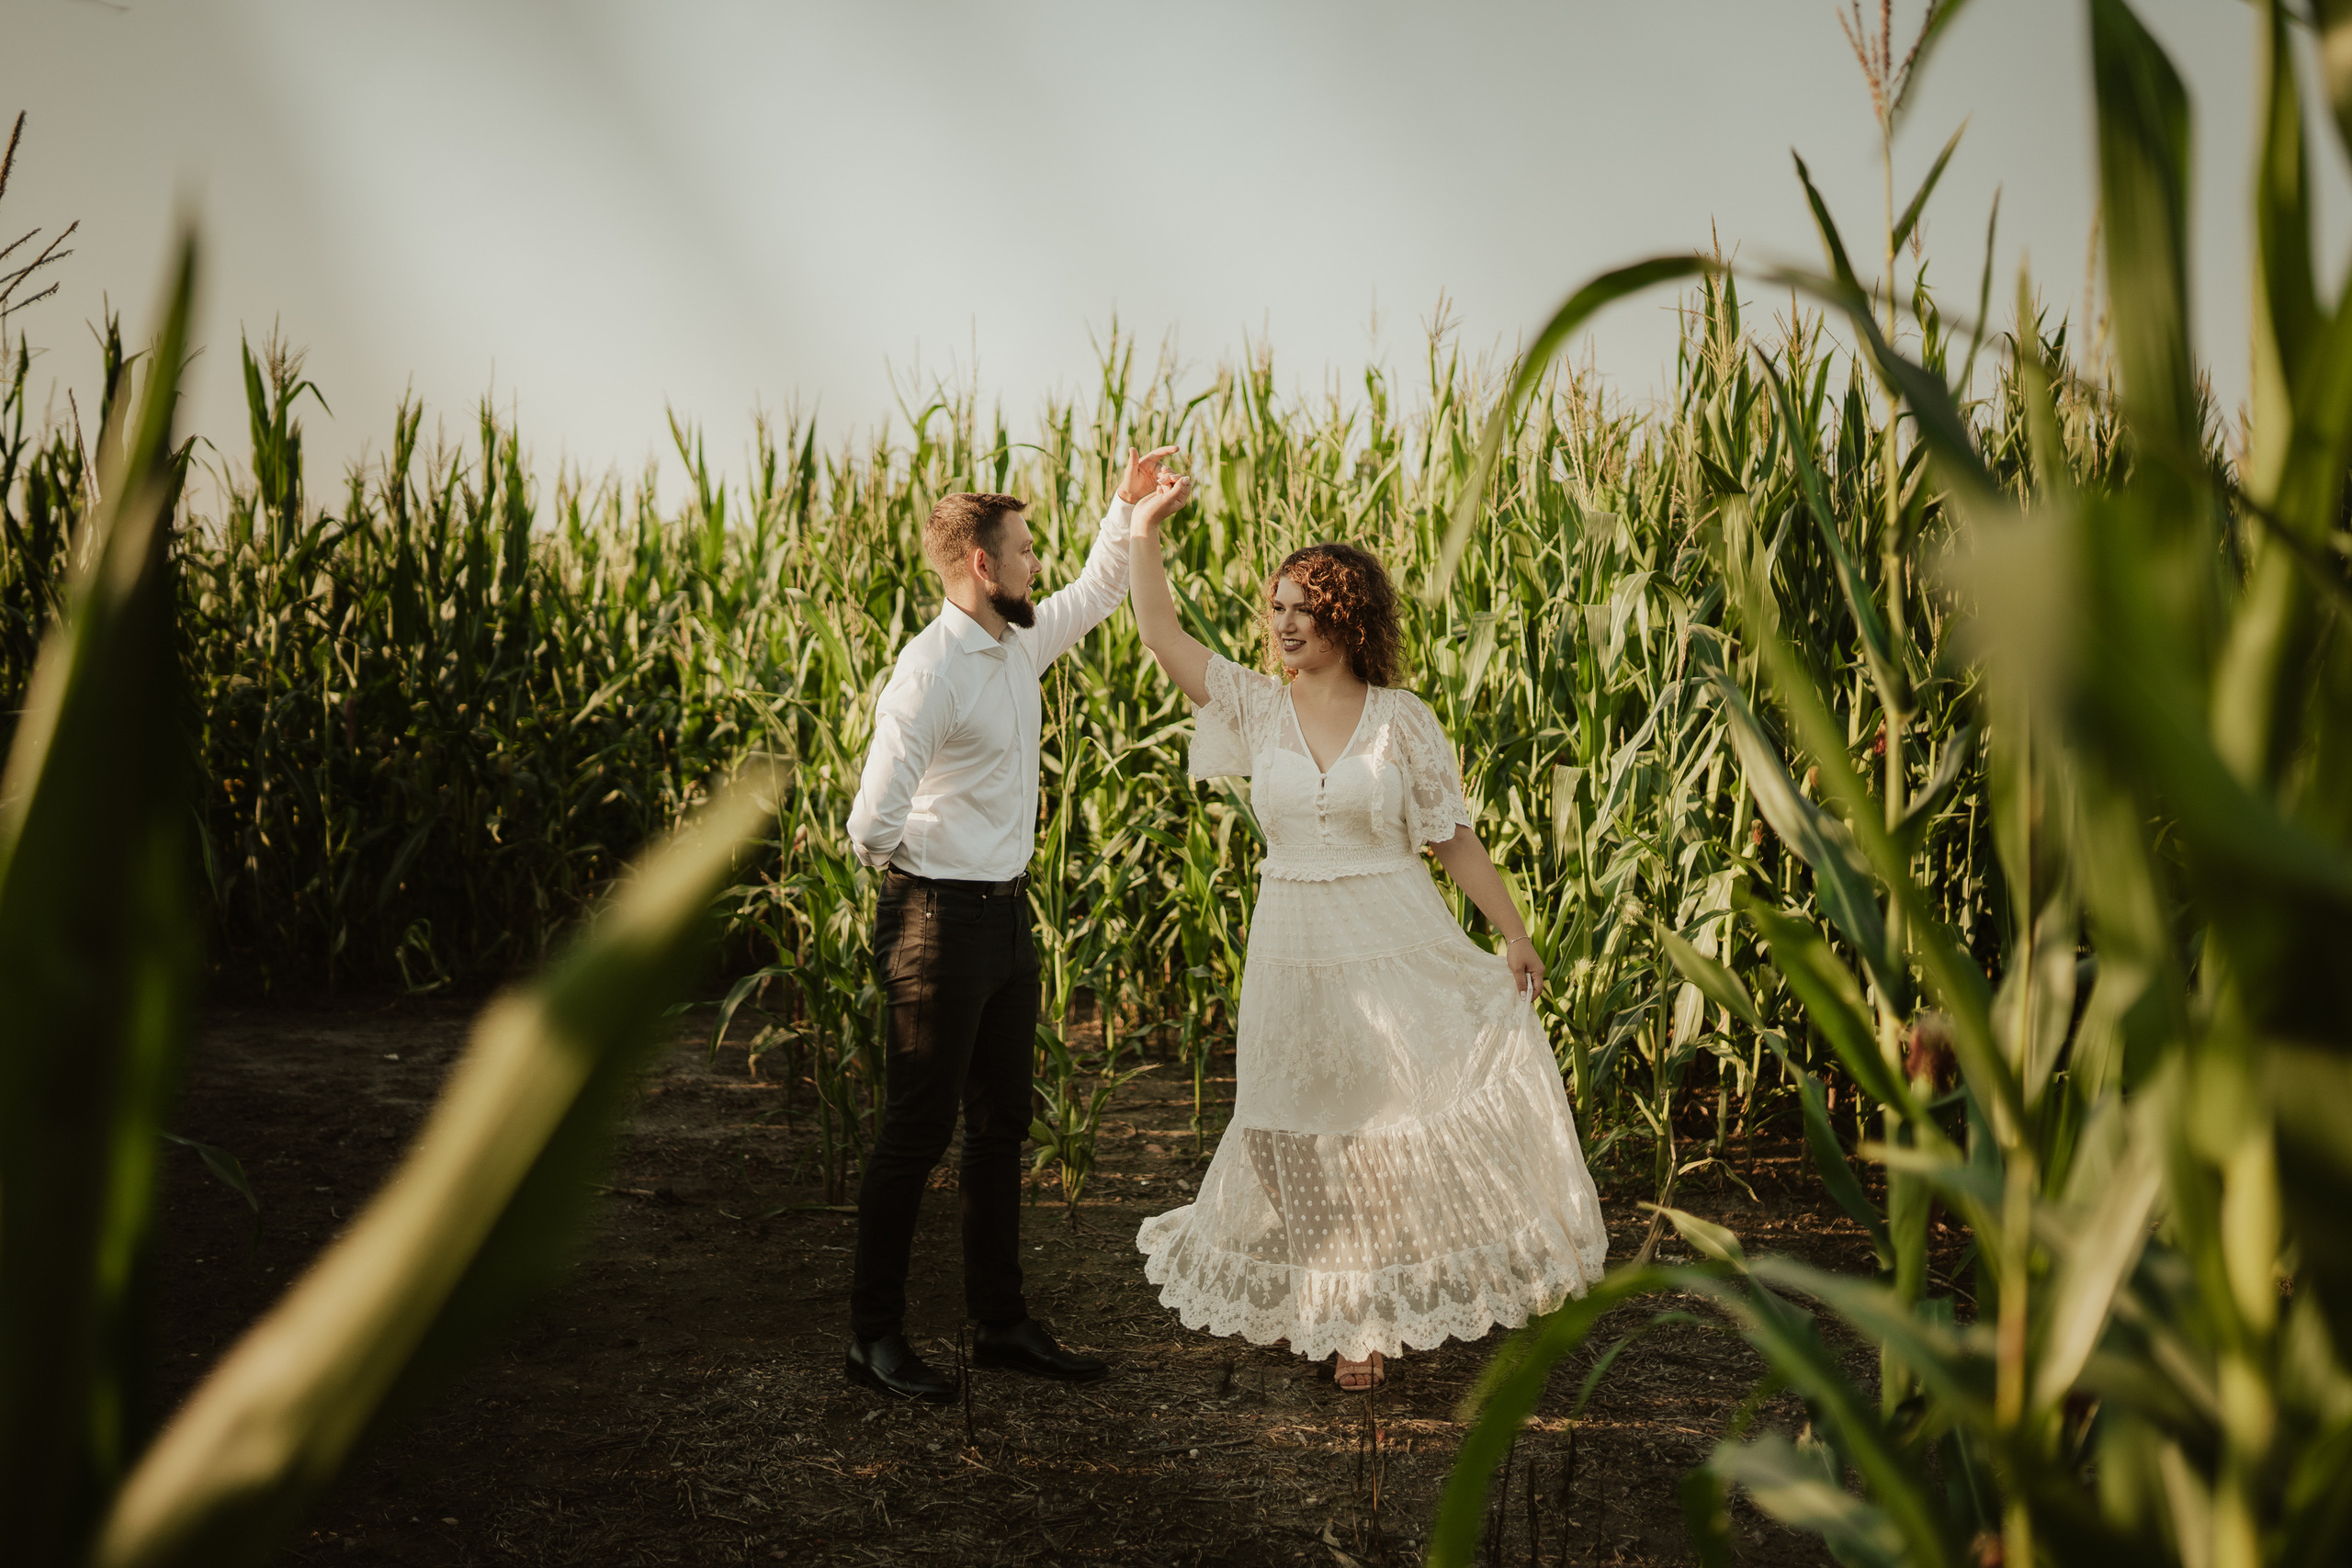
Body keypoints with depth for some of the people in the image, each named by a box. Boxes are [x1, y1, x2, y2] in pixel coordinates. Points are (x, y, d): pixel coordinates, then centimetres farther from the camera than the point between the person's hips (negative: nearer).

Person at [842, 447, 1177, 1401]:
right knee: (918, 1132, 1)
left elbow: (1097, 592, 27)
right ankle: (874, 1336, 15)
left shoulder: (1019, 644, 7)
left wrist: (1128, 506, 17)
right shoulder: (931, 671, -20)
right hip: (940, 922, -9)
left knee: (1001, 1126, 14)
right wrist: (902, 873, -6)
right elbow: (873, 821, -25)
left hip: (1008, 918, 9)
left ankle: (1001, 1322, 25)